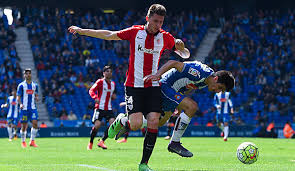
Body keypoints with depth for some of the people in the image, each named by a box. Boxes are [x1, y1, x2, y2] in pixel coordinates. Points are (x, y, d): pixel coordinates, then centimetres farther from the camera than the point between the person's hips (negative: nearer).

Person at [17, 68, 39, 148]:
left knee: (35, 123, -10)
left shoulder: (35, 85, 11)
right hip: (24, 108, -3)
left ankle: (32, 141, 0)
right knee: (24, 126, -1)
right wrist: (20, 104, -19)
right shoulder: (21, 85, -1)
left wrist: (36, 98, -5)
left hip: (33, 108, 3)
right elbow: (18, 97, -1)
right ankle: (23, 142, 14)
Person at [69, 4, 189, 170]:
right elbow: (109, 35, 8)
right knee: (136, 124, -15)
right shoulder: (135, 32, -1)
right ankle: (120, 121, 22)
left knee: (153, 122, -11)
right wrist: (82, 31, 8)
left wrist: (181, 47, 2)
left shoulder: (165, 37, 3)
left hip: (153, 86, 2)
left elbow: (185, 54, 19)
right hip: (134, 86, -2)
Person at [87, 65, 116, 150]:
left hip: (109, 108, 5)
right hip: (100, 107, -5)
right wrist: (95, 98, -31)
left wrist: (113, 96, 5)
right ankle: (90, 143, 9)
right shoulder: (100, 82, -4)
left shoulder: (113, 84, 14)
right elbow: (91, 90, -12)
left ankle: (102, 141, -3)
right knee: (97, 125, -14)